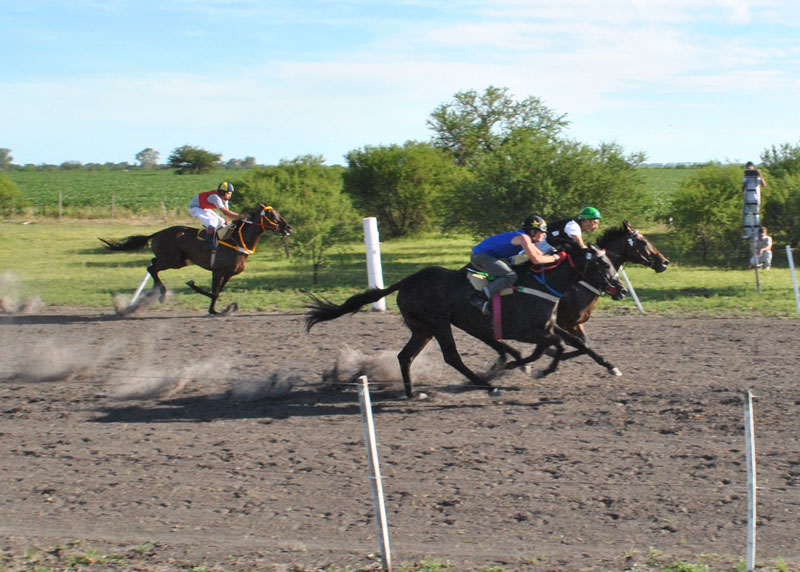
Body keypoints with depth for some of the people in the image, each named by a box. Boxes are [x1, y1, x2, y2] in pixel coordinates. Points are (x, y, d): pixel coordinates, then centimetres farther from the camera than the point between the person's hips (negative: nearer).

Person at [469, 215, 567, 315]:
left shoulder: (527, 239, 14)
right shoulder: (523, 237, -17)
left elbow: (540, 254, 17)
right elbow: (535, 259, -25)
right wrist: (556, 257, -16)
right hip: (480, 256, -11)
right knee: (511, 276, -21)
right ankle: (480, 298, -23)